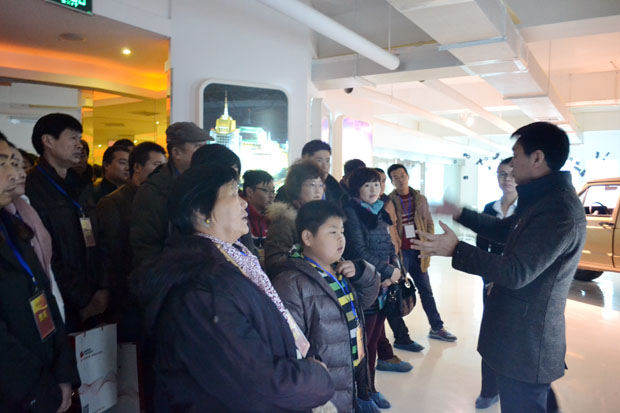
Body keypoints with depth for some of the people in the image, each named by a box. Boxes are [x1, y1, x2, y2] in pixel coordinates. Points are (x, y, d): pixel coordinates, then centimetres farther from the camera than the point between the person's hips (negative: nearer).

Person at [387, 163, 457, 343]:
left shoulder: (420, 199, 6)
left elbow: (429, 223, 9)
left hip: (418, 252, 5)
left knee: (426, 291, 17)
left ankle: (436, 328, 33)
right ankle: (401, 338, 13)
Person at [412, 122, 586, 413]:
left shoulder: (559, 210, -27)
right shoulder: (544, 199, 8)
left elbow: (517, 272, -29)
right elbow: (505, 230, 22)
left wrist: (455, 250, -28)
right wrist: (459, 213, 19)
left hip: (526, 339, -10)